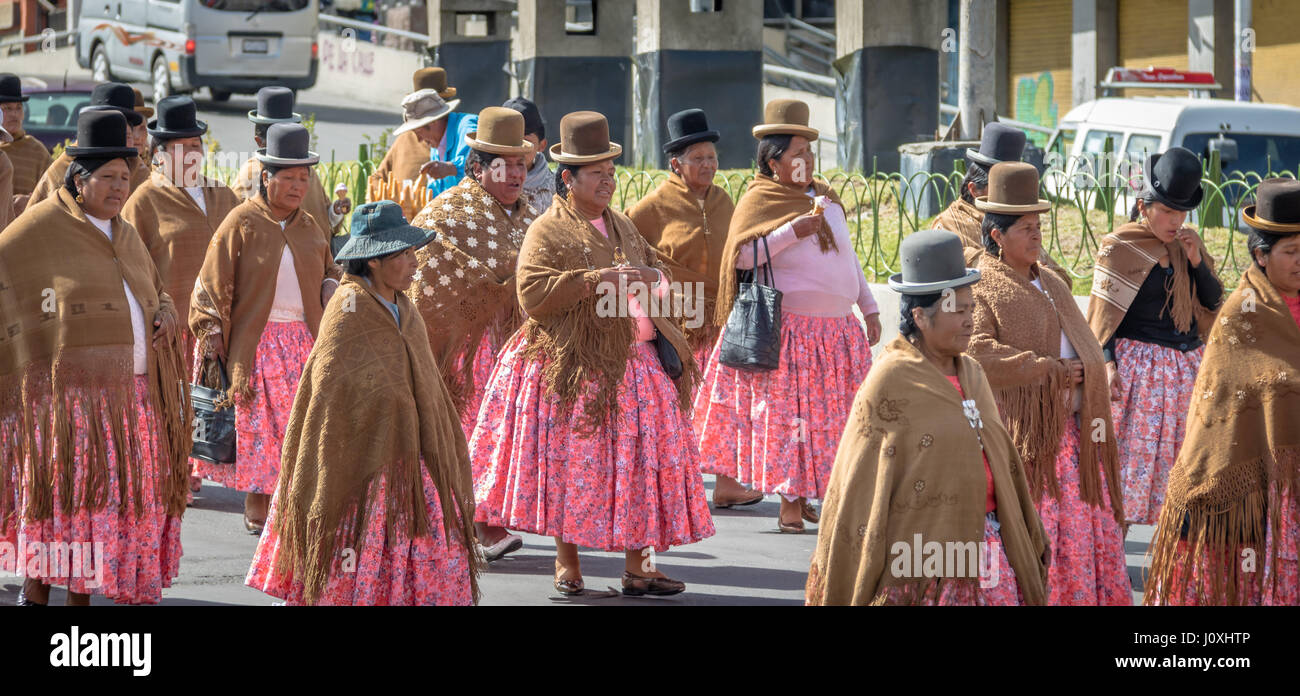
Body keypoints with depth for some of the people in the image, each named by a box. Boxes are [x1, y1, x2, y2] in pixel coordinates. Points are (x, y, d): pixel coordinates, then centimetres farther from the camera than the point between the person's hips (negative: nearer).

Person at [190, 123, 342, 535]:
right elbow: (212, 284, -4)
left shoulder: (308, 227, 12)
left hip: (304, 340, 5)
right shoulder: (241, 223, -4)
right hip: (255, 342, -4)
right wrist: (212, 340, -10)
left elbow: (326, 270, 27)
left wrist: (330, 286, 3)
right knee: (258, 424, -6)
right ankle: (256, 511, 2)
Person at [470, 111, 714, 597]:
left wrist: (653, 278, 2)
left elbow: (652, 271, 27)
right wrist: (594, 280, -22)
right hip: (576, 369, -6)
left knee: (641, 464, 1)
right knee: (573, 466, 0)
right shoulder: (547, 232, -6)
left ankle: (638, 567, 6)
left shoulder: (622, 226, 17)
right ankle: (567, 564, 13)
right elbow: (532, 293, -17)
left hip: (635, 365, 6)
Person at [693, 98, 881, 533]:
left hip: (838, 330, 7)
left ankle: (803, 497, 15)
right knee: (787, 416, -3)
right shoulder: (759, 201, -6)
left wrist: (869, 308, 18)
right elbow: (742, 255, -19)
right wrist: (795, 229, -22)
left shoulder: (824, 197, 14)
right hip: (788, 330, -6)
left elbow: (847, 255, 21)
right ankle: (789, 504, 3)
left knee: (828, 417, 6)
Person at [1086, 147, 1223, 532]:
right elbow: (1103, 314, -6)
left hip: (1188, 363, 6)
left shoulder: (1187, 244, 10)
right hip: (1139, 365, -6)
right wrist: (1108, 364, -16)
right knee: (1135, 451, -7)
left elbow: (1214, 301, 9)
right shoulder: (1119, 248, -6)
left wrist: (1196, 261, -6)